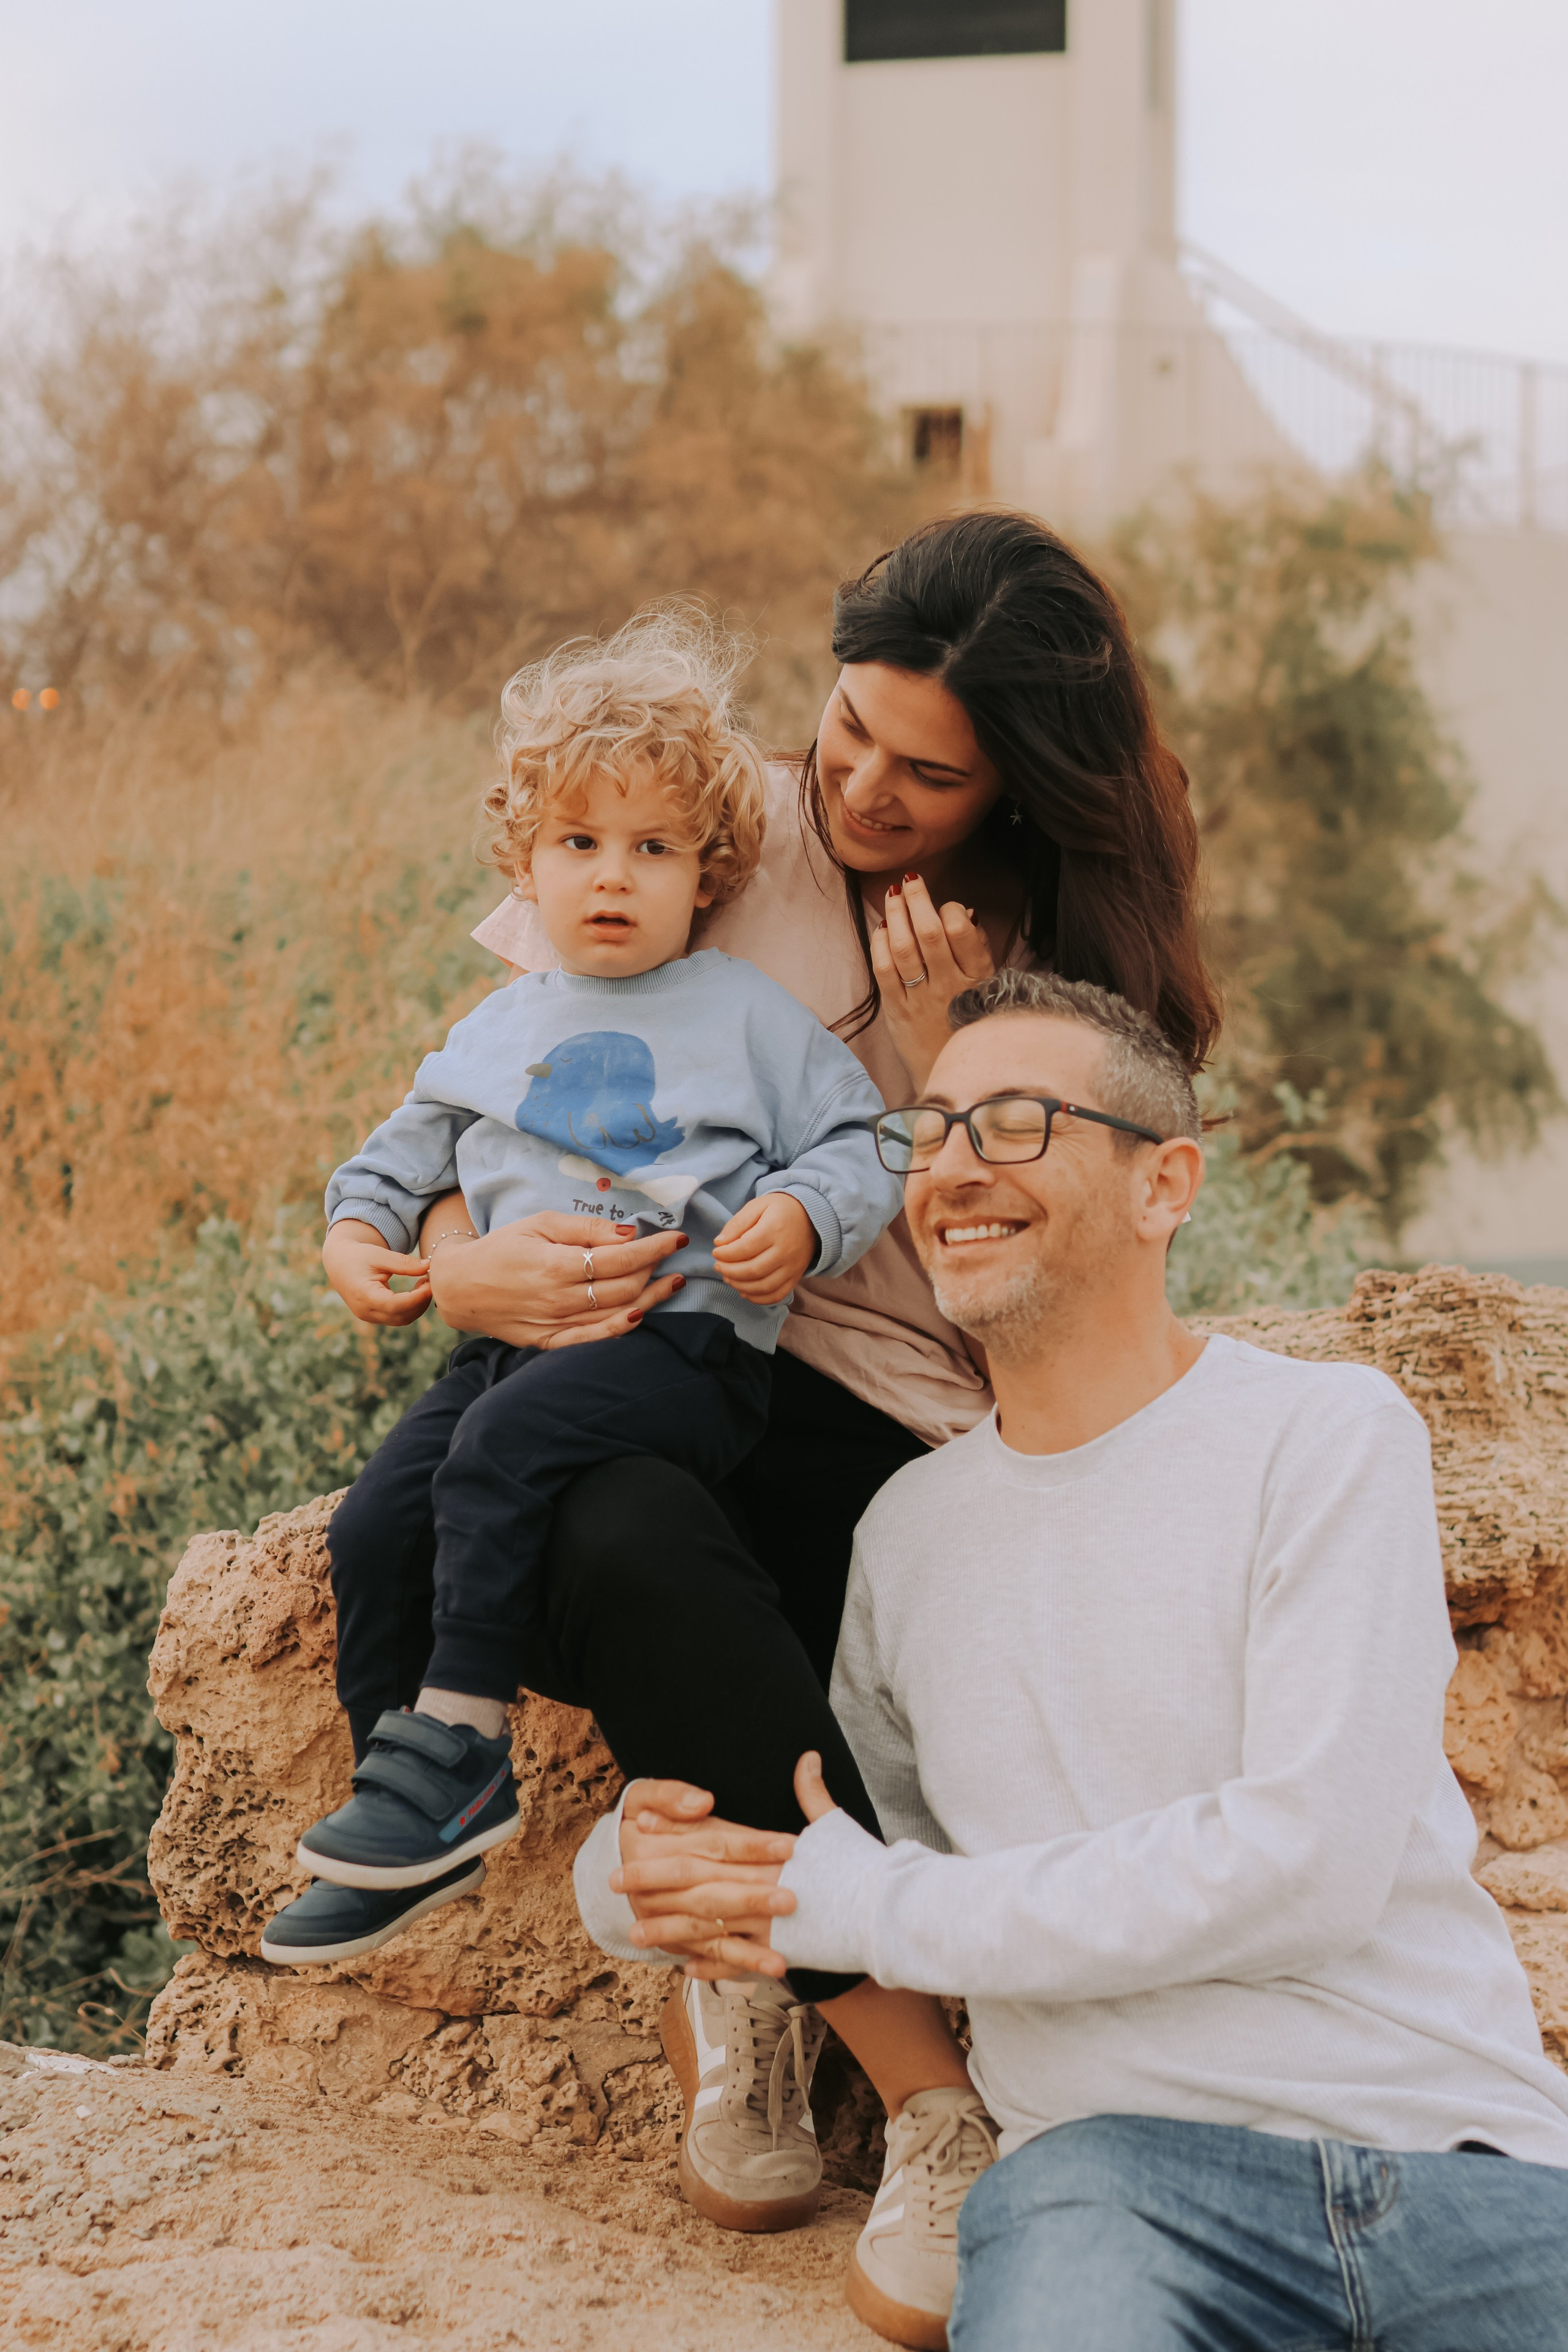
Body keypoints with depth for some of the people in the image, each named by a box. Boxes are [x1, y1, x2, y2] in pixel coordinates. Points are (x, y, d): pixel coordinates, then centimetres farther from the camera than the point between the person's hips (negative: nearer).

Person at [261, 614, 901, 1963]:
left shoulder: (751, 1015, 7)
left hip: (687, 1341, -6)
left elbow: (856, 1144, 5)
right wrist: (361, 1220, 14)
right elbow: (424, 1132, 32)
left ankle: (459, 1749, -25)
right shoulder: (504, 1027, 22)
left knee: (504, 1445, -32)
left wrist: (803, 1218, -14)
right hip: (513, 1334, 6)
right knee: (371, 1528, -10)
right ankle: (418, 1830, 0)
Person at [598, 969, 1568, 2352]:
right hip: (1119, 2165, 1)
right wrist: (650, 1861, 0)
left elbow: (1308, 1864, -10)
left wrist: (870, 1910, -5)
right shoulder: (909, 1525, 16)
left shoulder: (1329, 1436, 1)